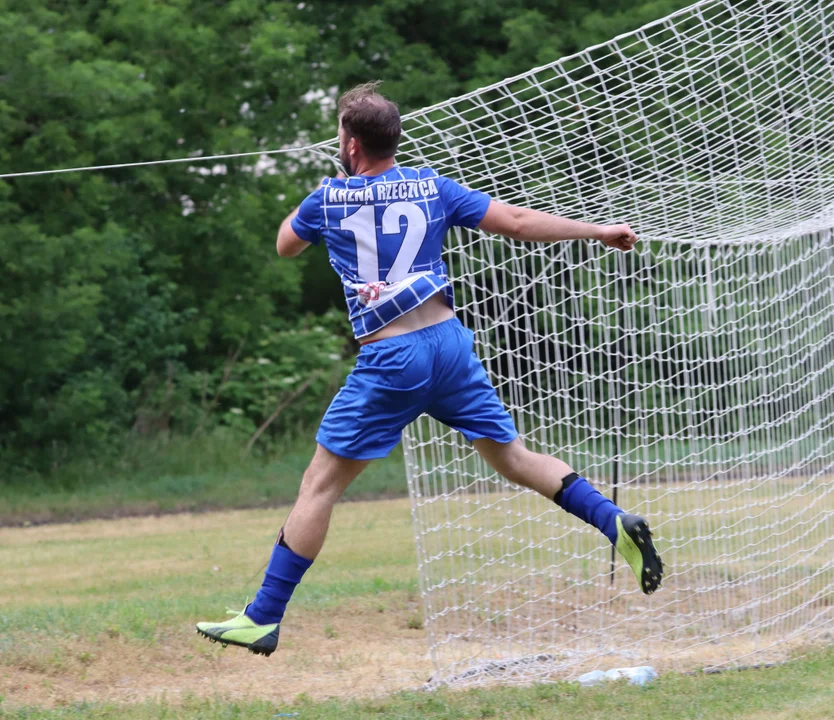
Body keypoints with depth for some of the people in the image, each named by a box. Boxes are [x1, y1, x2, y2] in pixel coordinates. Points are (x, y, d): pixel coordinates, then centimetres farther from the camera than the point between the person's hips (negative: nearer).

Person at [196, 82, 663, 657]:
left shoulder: (330, 199, 1)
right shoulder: (431, 187, 7)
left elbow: (285, 246, 22)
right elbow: (518, 222, 7)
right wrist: (599, 231, 16)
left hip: (390, 360, -4)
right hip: (450, 342, 4)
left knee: (320, 485, 1)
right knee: (513, 457, 17)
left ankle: (263, 619, 2)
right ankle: (615, 523, 1)